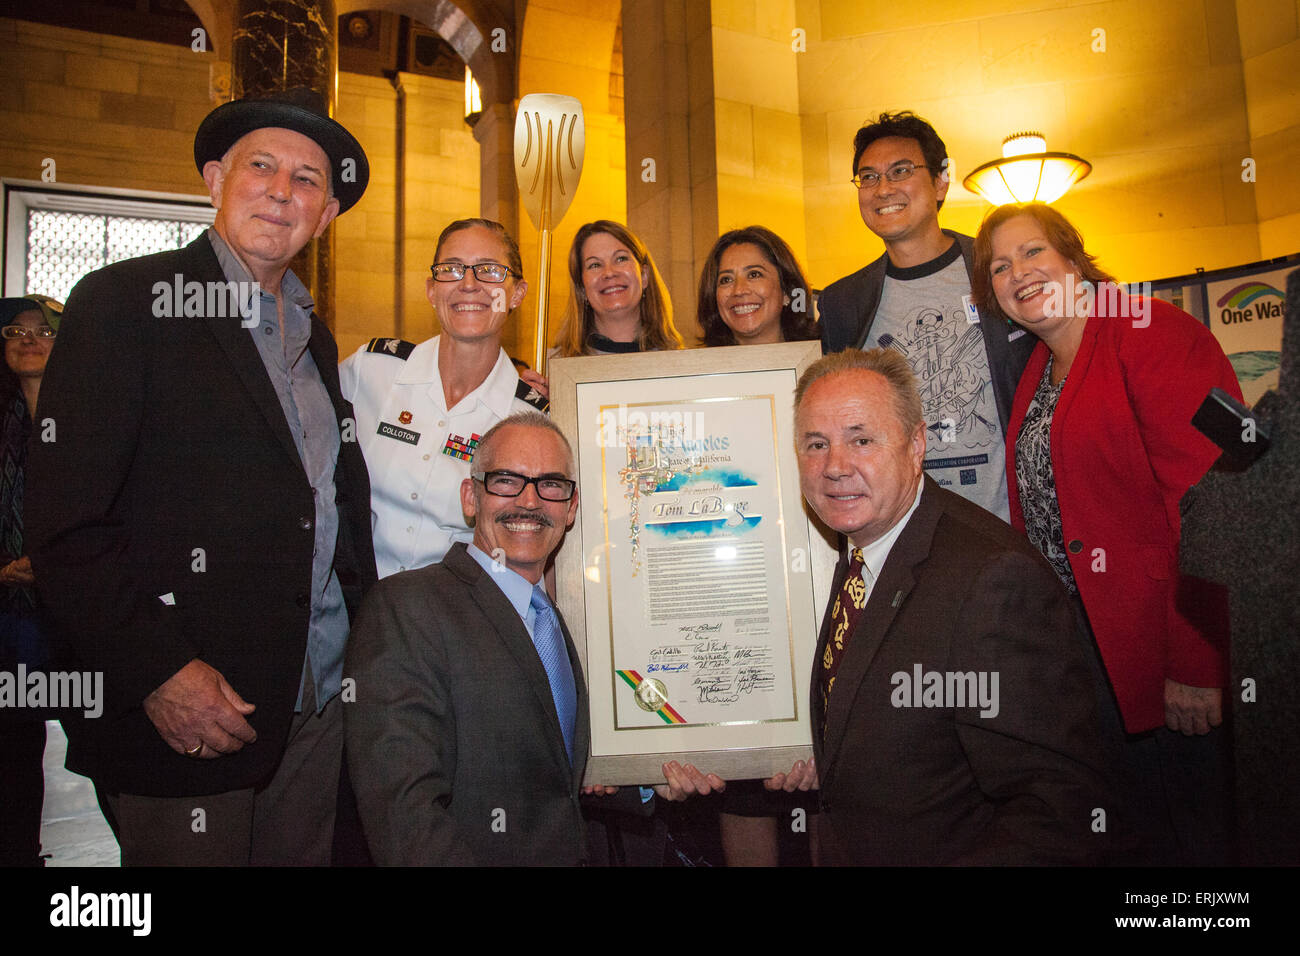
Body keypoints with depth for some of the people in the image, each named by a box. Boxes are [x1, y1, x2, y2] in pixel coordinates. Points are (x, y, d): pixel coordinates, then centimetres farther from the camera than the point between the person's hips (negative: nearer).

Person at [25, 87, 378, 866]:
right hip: (181, 714, -6)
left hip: (319, 708, 6)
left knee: (306, 853, 15)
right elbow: (66, 523, -12)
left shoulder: (315, 337, 14)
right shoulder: (125, 301, -6)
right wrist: (157, 671, -18)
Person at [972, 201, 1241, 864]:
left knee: (1203, 831, 7)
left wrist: (1195, 661, -22)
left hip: (1166, 647, -7)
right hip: (1083, 650, 8)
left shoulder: (1154, 332, -13)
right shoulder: (1037, 370, 13)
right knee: (1142, 828, 19)